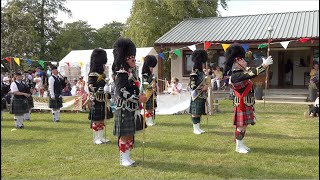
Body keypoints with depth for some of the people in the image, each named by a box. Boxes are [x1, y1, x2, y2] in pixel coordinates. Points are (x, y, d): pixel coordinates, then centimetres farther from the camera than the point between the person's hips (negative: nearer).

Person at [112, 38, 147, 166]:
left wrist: (140, 96, 6)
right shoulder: (121, 74, -15)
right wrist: (138, 98, -20)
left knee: (131, 134, 13)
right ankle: (123, 159, 9)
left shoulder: (133, 72, 13)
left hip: (133, 109, 9)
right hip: (124, 110, -9)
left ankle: (127, 157, 24)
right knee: (124, 135, -1)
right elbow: (121, 92, -23)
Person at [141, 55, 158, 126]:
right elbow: (144, 86, -15)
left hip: (153, 95, 7)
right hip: (147, 95, -7)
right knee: (148, 109, -4)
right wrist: (151, 86, -27)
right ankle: (148, 121, 3)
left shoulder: (153, 75, 12)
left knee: (153, 108, 10)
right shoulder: (145, 76, -10)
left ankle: (151, 120, 19)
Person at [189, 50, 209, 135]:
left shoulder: (202, 72, 14)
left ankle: (198, 128, 21)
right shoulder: (194, 73, -13)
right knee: (195, 112, -1)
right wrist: (202, 88, -21)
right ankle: (195, 129, 6)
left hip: (202, 96, 9)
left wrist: (206, 86, 6)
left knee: (200, 112, 13)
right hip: (196, 97, -9)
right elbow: (192, 86, -17)